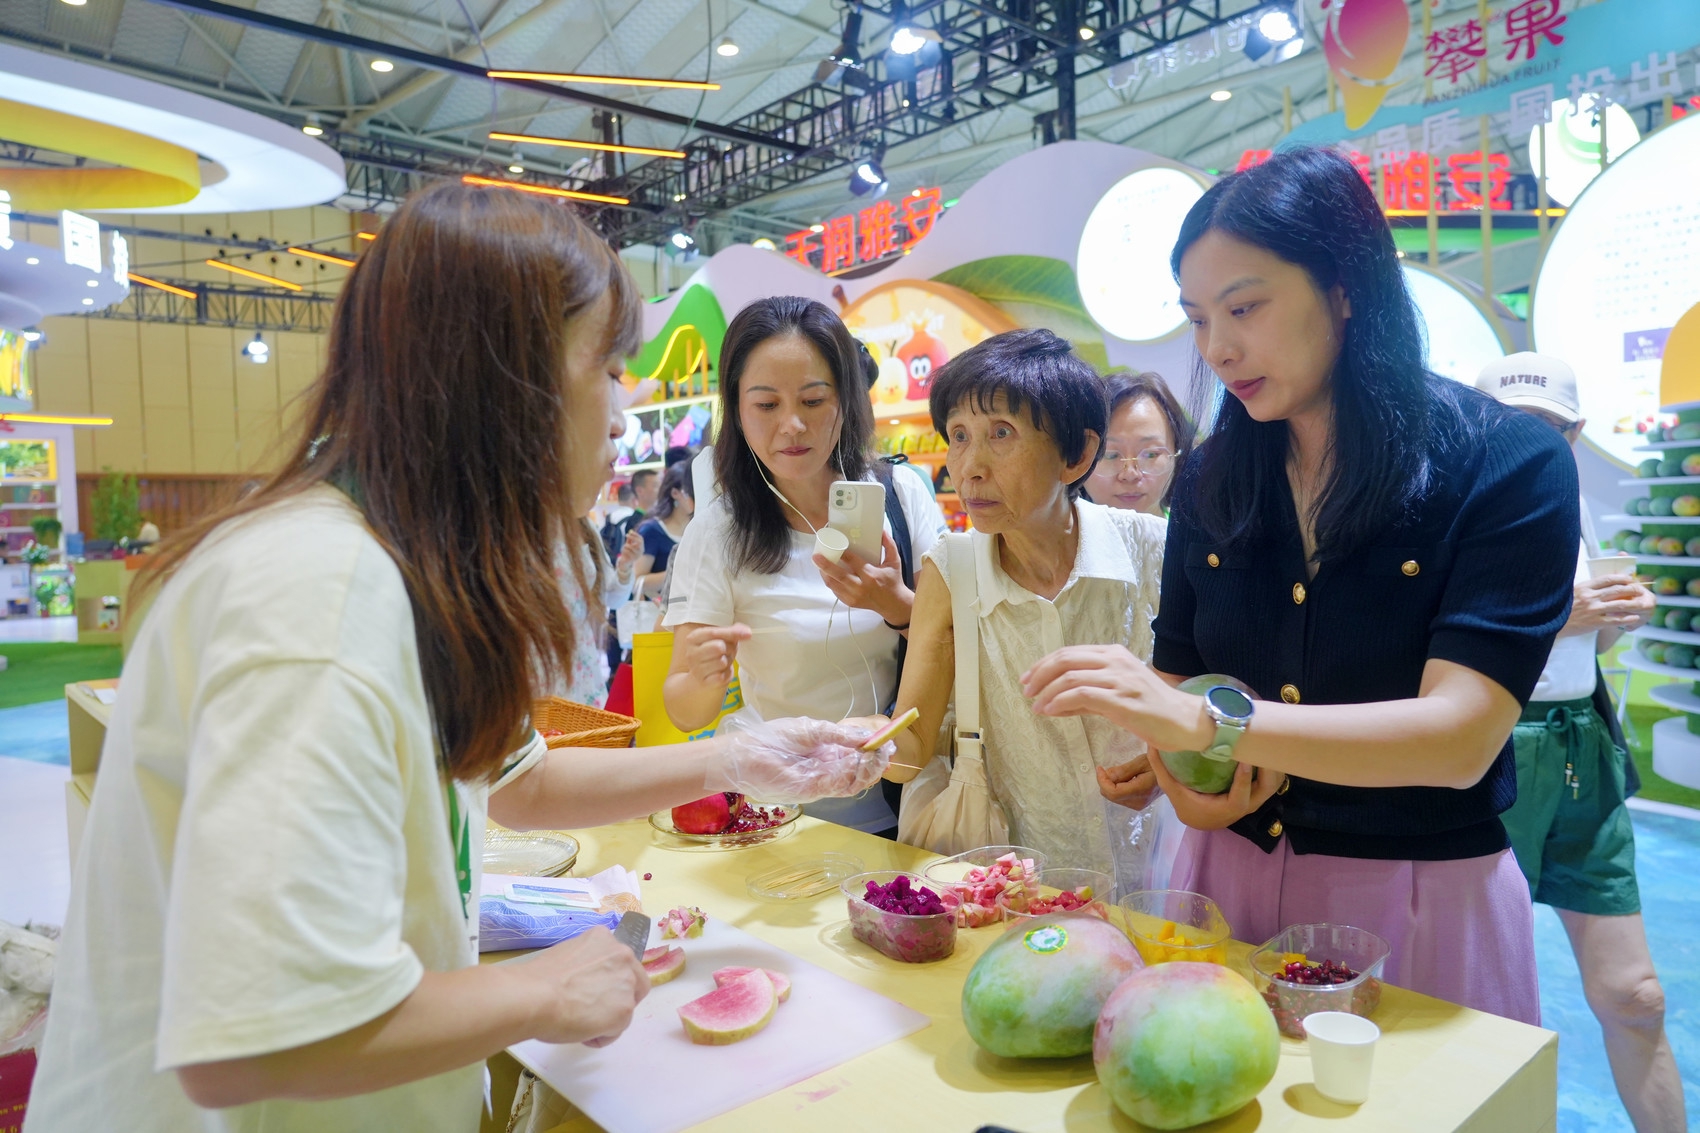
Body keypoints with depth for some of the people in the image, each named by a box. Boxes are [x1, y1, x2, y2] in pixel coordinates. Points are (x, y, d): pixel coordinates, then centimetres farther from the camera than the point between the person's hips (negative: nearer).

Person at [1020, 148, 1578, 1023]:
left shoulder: (1509, 466, -12)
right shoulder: (1212, 479, 0)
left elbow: (1460, 735, -22)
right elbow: (1176, 673, 6)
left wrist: (1208, 721, -32)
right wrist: (1175, 768, -16)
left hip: (1421, 895, -3)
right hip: (1229, 876, 4)